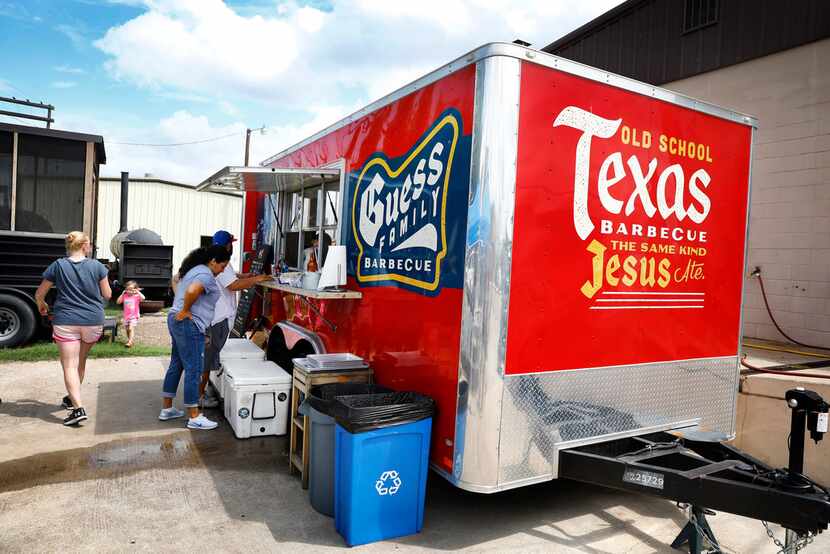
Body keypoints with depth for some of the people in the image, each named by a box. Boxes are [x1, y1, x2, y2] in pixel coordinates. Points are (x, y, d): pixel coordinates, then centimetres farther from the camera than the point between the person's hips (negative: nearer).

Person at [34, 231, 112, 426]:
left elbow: (39, 294, 7)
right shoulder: (97, 266, 0)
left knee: (70, 366, -4)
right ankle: (72, 398, 35)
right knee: (81, 361, 21)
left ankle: (78, 408, -17)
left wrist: (42, 306, 28)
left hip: (66, 322, -2)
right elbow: (107, 295, 6)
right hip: (93, 321, 2)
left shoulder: (58, 266, 0)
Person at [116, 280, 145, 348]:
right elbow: (118, 301, 3)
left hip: (134, 316, -5)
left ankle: (130, 342, -21)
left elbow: (143, 298, -25)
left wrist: (138, 292, -20)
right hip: (126, 316, 5)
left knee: (131, 328, -18)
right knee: (127, 329, 14)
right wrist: (122, 294, -2)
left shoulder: (136, 296, -8)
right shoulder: (125, 296, 5)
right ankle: (129, 340, 32)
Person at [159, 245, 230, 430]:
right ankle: (194, 417, 0)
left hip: (176, 321, 11)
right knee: (194, 369, -5)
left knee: (176, 364, 17)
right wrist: (185, 310, -19)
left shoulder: (194, 270, 16)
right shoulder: (206, 275, -16)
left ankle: (166, 409, 27)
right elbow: (192, 291, -34)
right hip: (189, 325, -11)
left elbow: (179, 286, 31)